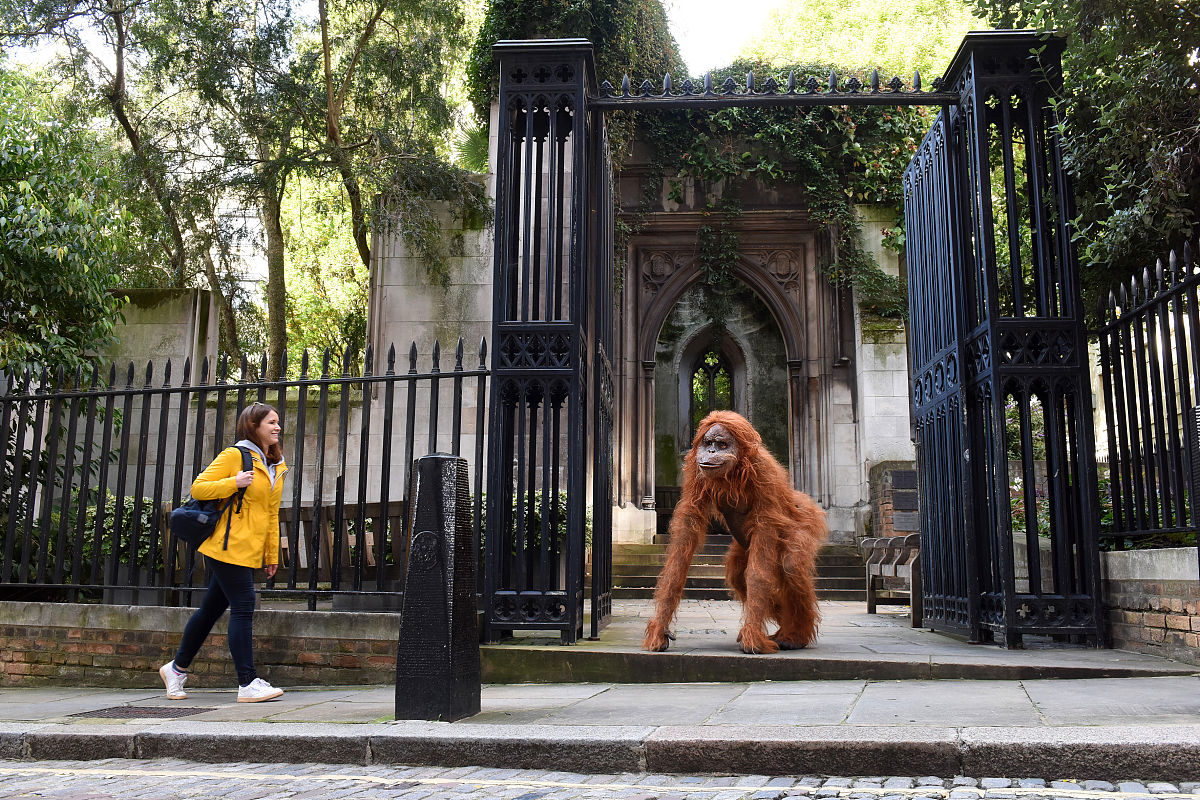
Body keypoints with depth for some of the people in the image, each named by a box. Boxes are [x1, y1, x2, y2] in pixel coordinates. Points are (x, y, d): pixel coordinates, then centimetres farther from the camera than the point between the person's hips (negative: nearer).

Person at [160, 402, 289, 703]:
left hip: (250, 551, 8)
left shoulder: (276, 466, 17)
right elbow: (198, 488, -8)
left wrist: (272, 555, 18)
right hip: (228, 546, -8)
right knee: (243, 608, -11)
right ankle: (248, 684, -9)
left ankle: (177, 667, 29)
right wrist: (234, 483, -21)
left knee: (212, 608, 15)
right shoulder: (234, 455, -6)